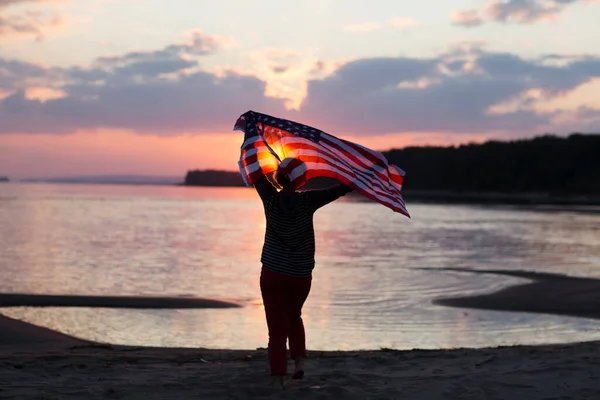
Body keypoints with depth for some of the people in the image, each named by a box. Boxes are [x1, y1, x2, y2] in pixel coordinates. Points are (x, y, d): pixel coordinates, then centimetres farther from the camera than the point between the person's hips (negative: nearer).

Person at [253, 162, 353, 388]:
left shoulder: (271, 199, -6)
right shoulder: (307, 201, -9)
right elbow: (340, 190, -7)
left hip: (273, 274, -1)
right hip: (301, 275, 1)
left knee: (277, 327, 2)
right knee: (294, 317, 26)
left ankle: (277, 378, -5)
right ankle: (299, 361, 10)